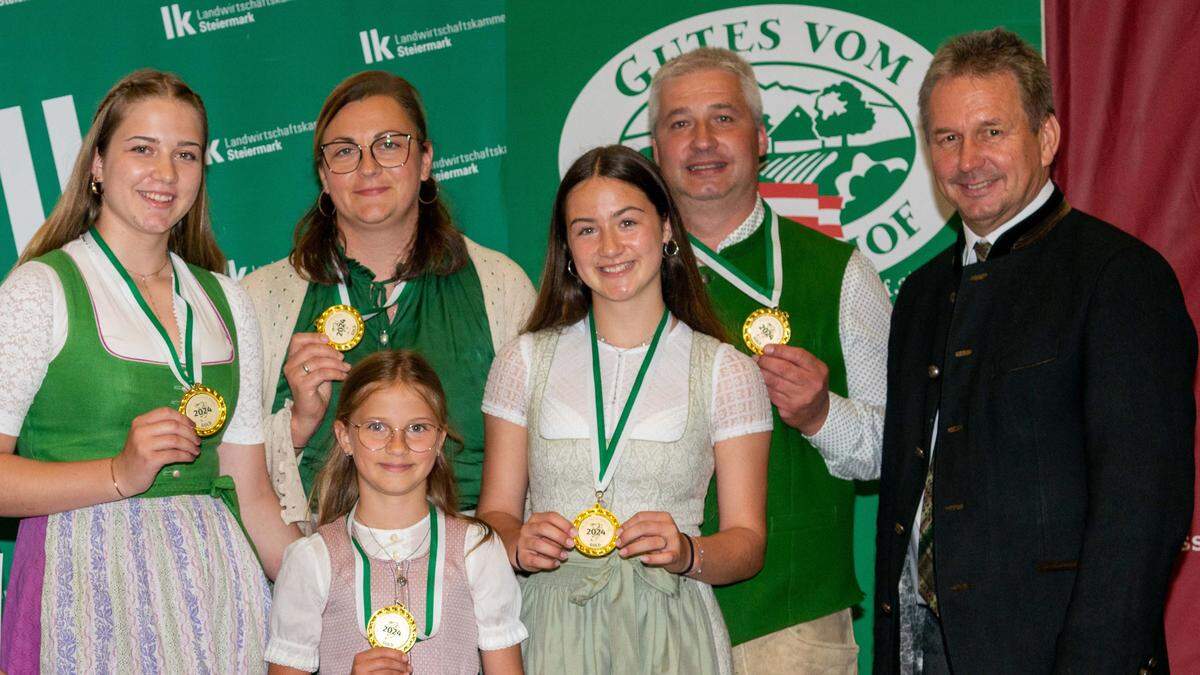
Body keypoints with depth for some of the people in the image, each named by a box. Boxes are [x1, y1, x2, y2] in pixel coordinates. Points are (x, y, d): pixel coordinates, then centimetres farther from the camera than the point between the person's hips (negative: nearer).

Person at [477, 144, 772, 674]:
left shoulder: (726, 372, 1)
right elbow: (496, 513, 7)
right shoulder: (524, 361, 6)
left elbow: (747, 542, 1)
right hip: (552, 630, 1)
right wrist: (519, 545, -14)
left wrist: (686, 553, -19)